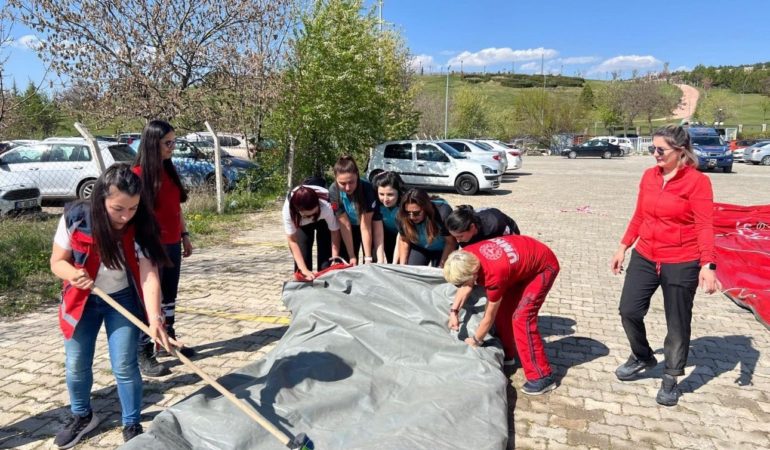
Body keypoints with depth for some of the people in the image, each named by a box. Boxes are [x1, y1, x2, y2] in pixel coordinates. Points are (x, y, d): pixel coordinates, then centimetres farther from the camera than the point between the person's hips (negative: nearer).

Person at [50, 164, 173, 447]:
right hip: (81, 300, 1)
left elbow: (149, 275, -30)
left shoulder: (141, 228, -23)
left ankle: (132, 424, 19)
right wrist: (73, 273, -34)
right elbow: (57, 261, -10)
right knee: (75, 365, 11)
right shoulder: (75, 218, -22)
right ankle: (82, 416, 38)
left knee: (125, 367, -2)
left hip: (123, 300, -1)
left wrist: (155, 318, -43)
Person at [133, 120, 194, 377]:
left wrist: (184, 236, 15)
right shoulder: (138, 174, -14)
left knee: (169, 295, 17)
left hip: (172, 244, 8)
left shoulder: (169, 170, 10)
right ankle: (144, 355, 9)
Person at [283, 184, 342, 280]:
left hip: (324, 220, -1)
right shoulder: (288, 209, -40)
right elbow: (292, 241, -33)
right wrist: (304, 269, -39)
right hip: (302, 223, 1)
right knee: (302, 256, -9)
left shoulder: (326, 206, -43)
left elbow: (334, 231, -29)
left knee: (325, 254, -11)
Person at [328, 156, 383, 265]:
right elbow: (345, 225, -21)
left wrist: (368, 258, -24)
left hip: (369, 223, -2)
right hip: (351, 226, 2)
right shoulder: (334, 191, -27)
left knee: (371, 262, -11)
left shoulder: (366, 189, -33)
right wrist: (352, 255, -20)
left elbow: (365, 226, -26)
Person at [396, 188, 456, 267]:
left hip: (442, 249, -2)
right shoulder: (403, 216, -27)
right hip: (419, 248, 2)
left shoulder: (442, 213, -36)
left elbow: (450, 242, -24)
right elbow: (404, 240, -9)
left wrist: (441, 267, -24)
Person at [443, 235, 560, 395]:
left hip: (543, 266, -8)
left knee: (521, 317, -15)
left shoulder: (494, 275, -37)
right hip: (523, 259, 8)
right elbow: (467, 285, 4)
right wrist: (454, 311, -5)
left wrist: (475, 341, -6)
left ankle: (542, 377, -8)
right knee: (502, 308, 8)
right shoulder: (467, 255, -19)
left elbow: (489, 317, -21)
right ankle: (506, 354, 27)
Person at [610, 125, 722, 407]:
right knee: (629, 311, 7)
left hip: (681, 263, -5)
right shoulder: (649, 176, 4)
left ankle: (671, 379, 27)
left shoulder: (697, 181, -12)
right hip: (644, 258, 5)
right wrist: (623, 247, 11)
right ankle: (642, 357, 35)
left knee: (677, 323, 9)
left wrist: (708, 264, -27)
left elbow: (704, 226, -17)